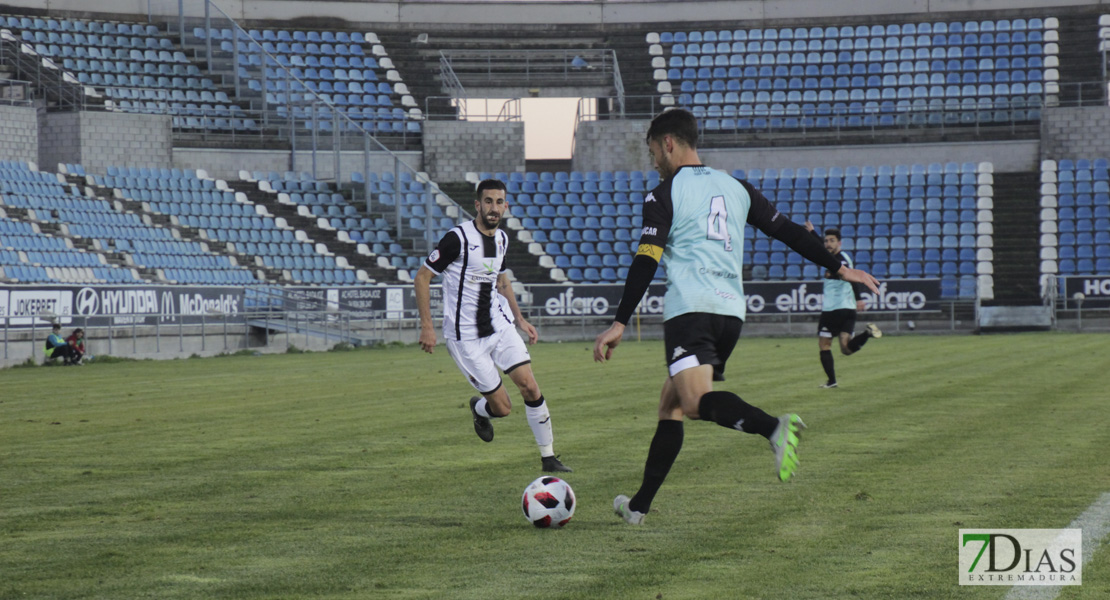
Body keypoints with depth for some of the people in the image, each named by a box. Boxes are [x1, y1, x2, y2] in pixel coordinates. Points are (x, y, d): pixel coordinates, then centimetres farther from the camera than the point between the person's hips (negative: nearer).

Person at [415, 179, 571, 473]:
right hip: (466, 336, -6)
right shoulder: (458, 238, -16)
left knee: (531, 388, -8)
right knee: (502, 407, -4)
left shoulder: (502, 239, 6)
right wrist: (427, 326, -15)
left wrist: (520, 319, 21)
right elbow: (422, 278, -11)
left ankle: (548, 457, 5)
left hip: (500, 326, 6)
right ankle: (479, 409, 33)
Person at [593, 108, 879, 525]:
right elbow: (788, 232, 19)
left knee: (697, 400, -23)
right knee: (671, 405, 16)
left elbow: (646, 262, -7)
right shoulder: (737, 188, 19)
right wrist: (839, 268, 26)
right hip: (732, 310, 7)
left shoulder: (664, 195, 2)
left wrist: (620, 323, -8)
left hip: (689, 308, -7)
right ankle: (639, 505, 16)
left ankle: (774, 427, -50)